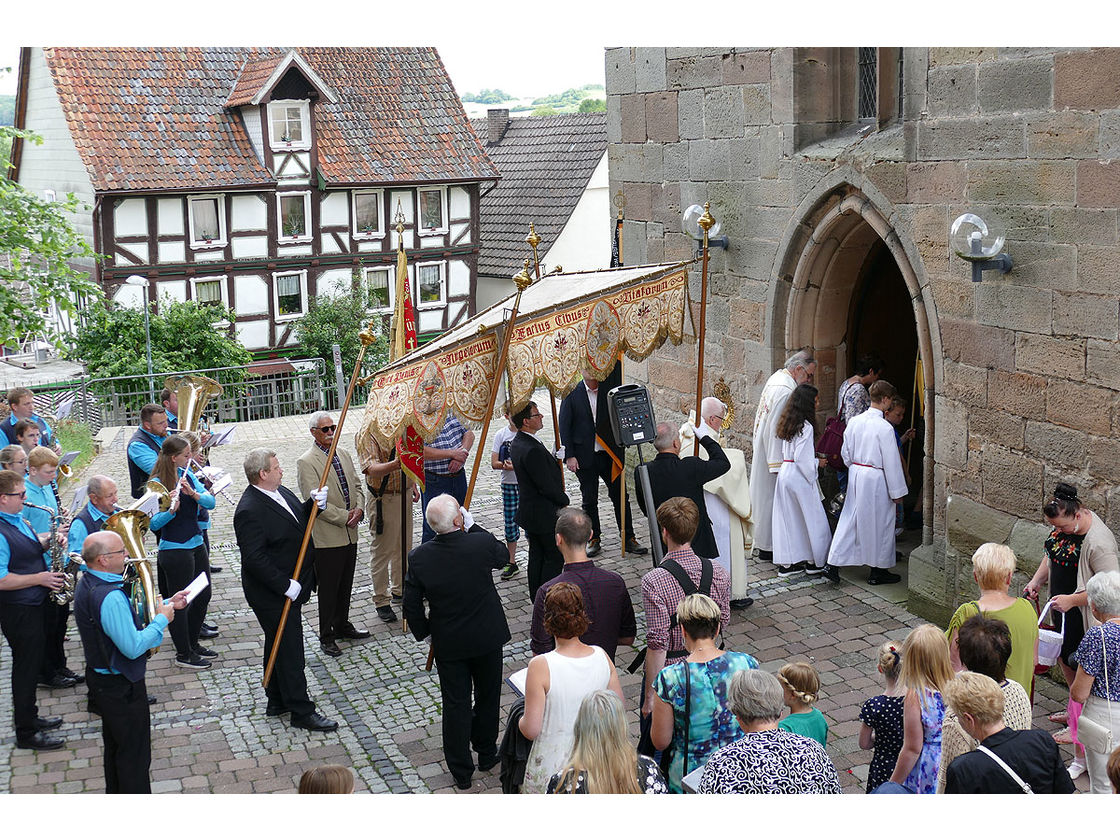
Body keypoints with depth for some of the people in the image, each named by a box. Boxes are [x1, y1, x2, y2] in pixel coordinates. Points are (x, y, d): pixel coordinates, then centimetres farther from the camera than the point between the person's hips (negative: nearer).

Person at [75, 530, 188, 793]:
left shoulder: (87, 584, 1)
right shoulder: (110, 597, -32)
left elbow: (125, 618, 12)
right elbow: (133, 647, -31)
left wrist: (166, 604, 6)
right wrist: (162, 619, -17)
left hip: (101, 679, 10)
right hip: (122, 688, -10)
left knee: (115, 746, 25)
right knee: (135, 754, 5)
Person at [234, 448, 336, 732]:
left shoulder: (280, 492, 4)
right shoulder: (249, 511, -25)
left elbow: (300, 518, 19)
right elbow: (254, 558, -27)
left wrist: (314, 503, -2)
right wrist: (285, 585, -25)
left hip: (292, 587, 10)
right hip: (272, 594, -10)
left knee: (279, 645, 20)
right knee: (289, 649, -2)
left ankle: (277, 702, 33)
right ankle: (301, 712, 7)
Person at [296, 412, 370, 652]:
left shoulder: (343, 454, 11)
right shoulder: (306, 462, -13)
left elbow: (356, 486, 15)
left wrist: (359, 509, -4)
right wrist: (345, 517, -17)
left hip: (350, 534, 7)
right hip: (327, 538, -7)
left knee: (345, 585, 17)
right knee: (328, 588, 1)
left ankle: (342, 625, 33)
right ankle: (326, 637, 12)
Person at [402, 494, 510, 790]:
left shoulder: (418, 558, -16)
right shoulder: (482, 543, -21)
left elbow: (412, 607, -7)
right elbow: (502, 556, 4)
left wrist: (424, 633, 11)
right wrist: (473, 526, 5)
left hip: (448, 643, 0)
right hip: (487, 638, 0)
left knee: (455, 704, 12)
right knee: (487, 697, 21)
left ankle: (461, 771, 22)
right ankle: (486, 753, 39)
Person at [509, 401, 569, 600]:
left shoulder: (516, 442, 4)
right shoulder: (532, 450, -28)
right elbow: (547, 486, -22)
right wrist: (564, 501, -8)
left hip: (529, 512, 10)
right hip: (545, 514, -10)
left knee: (536, 555, 18)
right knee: (555, 557, 2)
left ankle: (536, 598, 27)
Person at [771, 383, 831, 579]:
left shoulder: (788, 424, 9)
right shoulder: (806, 427, -18)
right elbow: (802, 458, -21)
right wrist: (817, 462, -5)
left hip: (784, 473, 8)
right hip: (799, 477, -8)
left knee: (788, 519, 12)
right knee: (813, 518, 5)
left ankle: (786, 563, 16)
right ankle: (815, 562, 14)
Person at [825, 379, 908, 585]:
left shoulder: (854, 422, 0)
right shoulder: (885, 428, -19)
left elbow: (846, 453, 9)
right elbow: (891, 462, -15)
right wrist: (896, 491, -7)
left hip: (856, 475, 6)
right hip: (876, 479, -6)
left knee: (851, 518, 13)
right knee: (879, 523, 7)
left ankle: (835, 561, 13)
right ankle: (878, 571, 17)